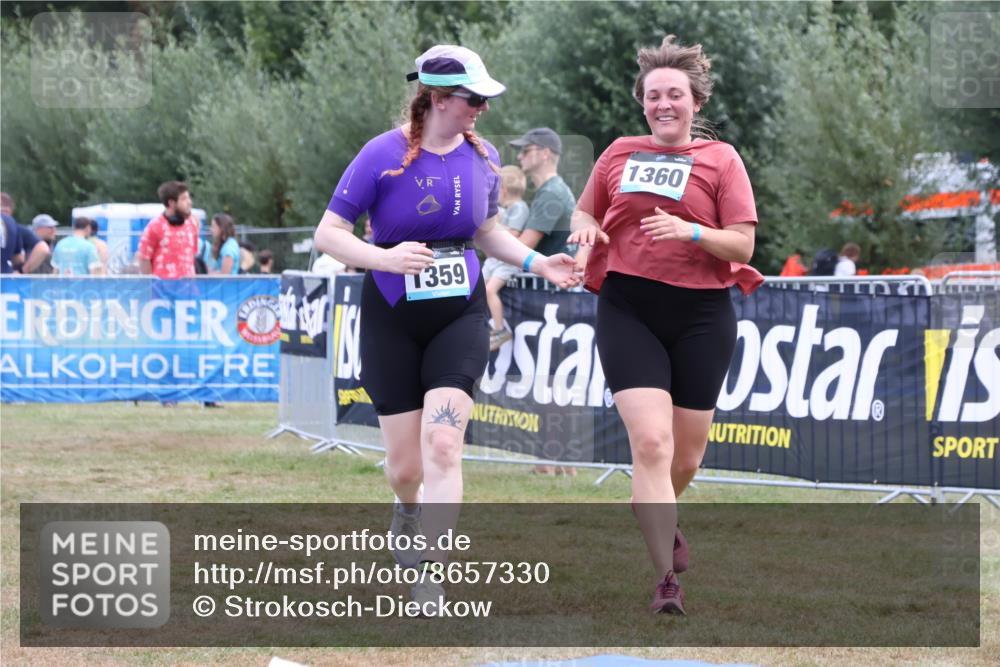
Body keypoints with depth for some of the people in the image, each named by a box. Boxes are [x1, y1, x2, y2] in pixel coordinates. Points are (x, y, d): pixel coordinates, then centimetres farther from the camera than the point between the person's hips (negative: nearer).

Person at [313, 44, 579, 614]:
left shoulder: (484, 158, 2)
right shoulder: (383, 156, -12)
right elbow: (328, 234, -11)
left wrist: (537, 262, 4)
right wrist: (385, 258, -27)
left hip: (461, 315, 2)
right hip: (392, 321, -2)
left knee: (442, 445, -17)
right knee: (405, 465, 4)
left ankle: (431, 580, -13)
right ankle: (408, 509, 42)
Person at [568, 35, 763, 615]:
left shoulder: (721, 159, 2)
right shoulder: (620, 153, 9)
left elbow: (743, 245, -3)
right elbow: (585, 214, 24)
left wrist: (691, 232, -21)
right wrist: (586, 231, 0)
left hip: (701, 316, 0)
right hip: (628, 311, 0)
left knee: (686, 457, 9)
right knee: (651, 442, -16)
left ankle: (660, 522, 43)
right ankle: (667, 580, -15)